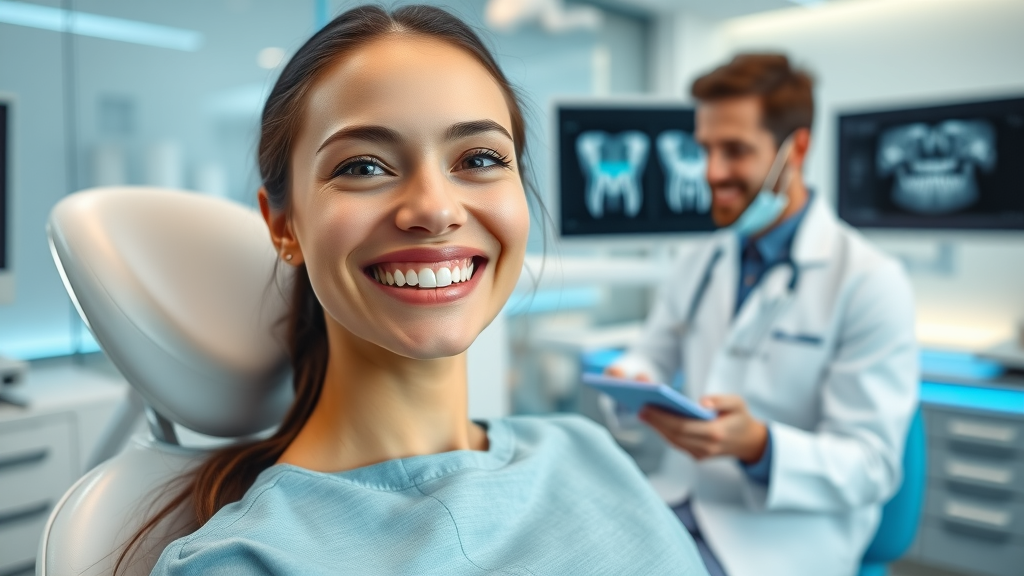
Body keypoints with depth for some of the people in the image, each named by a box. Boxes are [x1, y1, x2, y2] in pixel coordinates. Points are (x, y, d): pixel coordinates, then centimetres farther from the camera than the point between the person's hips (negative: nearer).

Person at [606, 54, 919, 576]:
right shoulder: (695, 265, 10)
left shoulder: (871, 282, -8)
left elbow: (872, 466, -11)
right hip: (674, 505, 6)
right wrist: (631, 380, -10)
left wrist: (757, 445, -29)